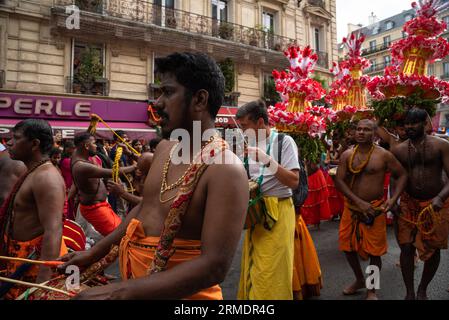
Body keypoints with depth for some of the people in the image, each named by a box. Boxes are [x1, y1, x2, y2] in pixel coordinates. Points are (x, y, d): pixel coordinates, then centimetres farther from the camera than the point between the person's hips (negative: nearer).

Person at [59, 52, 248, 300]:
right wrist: (96, 252, 13)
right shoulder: (164, 149, 0)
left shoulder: (225, 170, -25)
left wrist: (119, 292, -29)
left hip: (179, 293, -6)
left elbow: (215, 266, -28)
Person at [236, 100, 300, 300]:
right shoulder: (252, 144, 11)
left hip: (277, 211, -6)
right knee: (253, 267, 15)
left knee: (273, 270, -1)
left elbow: (294, 182, -17)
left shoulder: (284, 141, -8)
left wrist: (268, 160, -25)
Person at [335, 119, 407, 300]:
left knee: (374, 251, 6)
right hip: (351, 207, 3)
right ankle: (359, 280, 38)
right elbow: (339, 181, -7)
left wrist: (393, 199, -12)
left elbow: (402, 175, 1)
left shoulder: (383, 155, -7)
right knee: (347, 246, 12)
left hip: (375, 209, -3)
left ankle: (372, 290, 29)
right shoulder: (347, 155, -1)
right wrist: (359, 202, -17)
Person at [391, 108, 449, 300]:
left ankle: (422, 290, 32)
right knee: (406, 247, 0)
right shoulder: (398, 150, 1)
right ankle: (409, 293, 16)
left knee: (433, 249, 10)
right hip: (408, 204, 2)